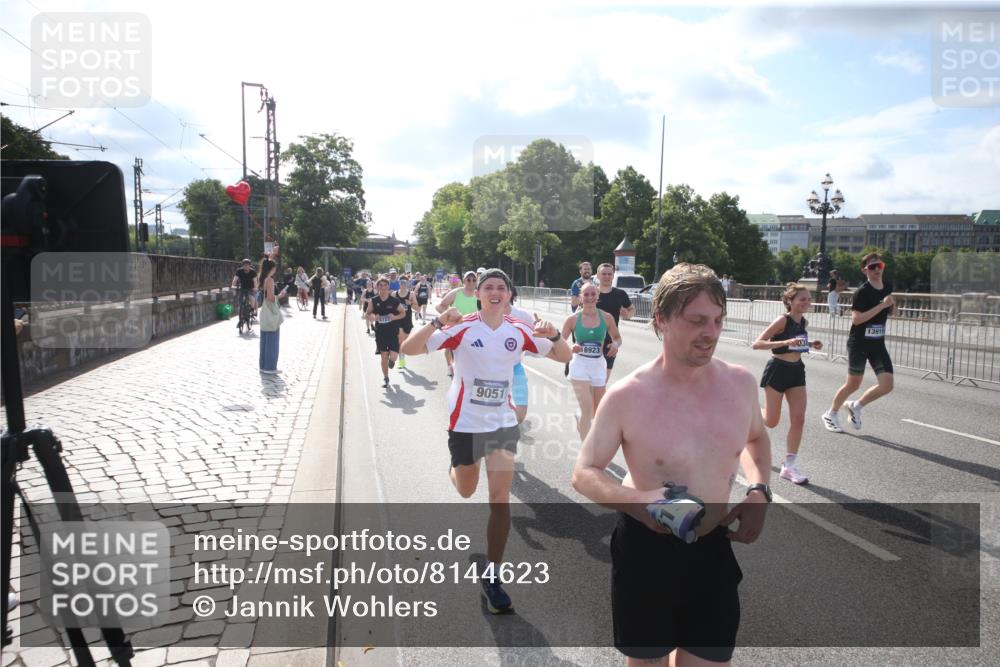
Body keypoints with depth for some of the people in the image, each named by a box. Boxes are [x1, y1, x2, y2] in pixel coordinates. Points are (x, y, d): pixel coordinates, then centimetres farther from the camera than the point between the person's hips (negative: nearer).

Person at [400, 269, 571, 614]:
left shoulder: (519, 331, -3)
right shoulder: (462, 327, -13)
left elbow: (563, 356, 6)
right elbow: (408, 349, -18)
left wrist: (554, 335, -16)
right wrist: (438, 322, -34)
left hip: (503, 423, 2)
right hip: (465, 423, -2)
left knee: (501, 499, -4)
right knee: (466, 491, 18)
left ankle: (491, 576, 11)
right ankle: (455, 469, 57)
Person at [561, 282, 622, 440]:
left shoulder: (606, 317, -1)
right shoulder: (573, 319, -6)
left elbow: (617, 338, 12)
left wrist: (615, 345, -11)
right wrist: (571, 348, -22)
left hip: (599, 365, 3)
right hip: (580, 364, -3)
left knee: (598, 411, 15)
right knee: (587, 409, -13)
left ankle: (580, 422, 50)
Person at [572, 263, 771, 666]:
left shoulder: (740, 383, -5)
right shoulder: (626, 396, -18)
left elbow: (756, 438, 16)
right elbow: (584, 473, -9)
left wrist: (759, 490, -3)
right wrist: (635, 500, -27)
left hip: (713, 550, 3)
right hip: (645, 552, -3)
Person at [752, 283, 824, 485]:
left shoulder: (804, 322, 5)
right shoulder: (783, 320, -17)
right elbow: (756, 344, -23)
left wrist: (811, 344, 4)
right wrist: (785, 342, -34)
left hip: (797, 371, 6)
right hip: (778, 370, -6)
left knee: (798, 419, -2)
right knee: (771, 422, 3)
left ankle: (789, 466, 5)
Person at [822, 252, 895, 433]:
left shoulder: (887, 288, 5)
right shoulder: (862, 292, -15)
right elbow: (856, 319, -25)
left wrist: (892, 307, -2)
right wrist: (882, 305, -26)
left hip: (878, 344, 6)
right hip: (859, 343, -6)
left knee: (886, 385, -5)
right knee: (853, 385, 5)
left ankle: (856, 407, 19)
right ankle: (831, 414, 26)